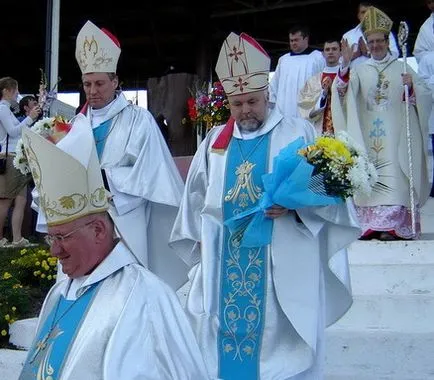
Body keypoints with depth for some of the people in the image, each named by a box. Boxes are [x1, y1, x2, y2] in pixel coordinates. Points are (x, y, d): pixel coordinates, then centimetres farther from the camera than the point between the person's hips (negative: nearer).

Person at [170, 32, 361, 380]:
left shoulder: (299, 133, 0)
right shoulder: (215, 140, 13)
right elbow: (197, 198, 18)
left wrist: (293, 206, -21)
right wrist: (201, 240, 11)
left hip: (281, 266, -4)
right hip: (223, 263, 4)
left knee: (279, 346, 0)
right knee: (224, 336, 9)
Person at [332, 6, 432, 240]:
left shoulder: (402, 68, 10)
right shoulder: (359, 70, 13)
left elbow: (425, 96, 5)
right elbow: (343, 91, -4)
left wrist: (411, 88, -15)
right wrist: (345, 66, -19)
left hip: (396, 134, -2)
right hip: (368, 135, 2)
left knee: (394, 175, -12)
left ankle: (394, 225, -13)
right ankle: (374, 226, -2)